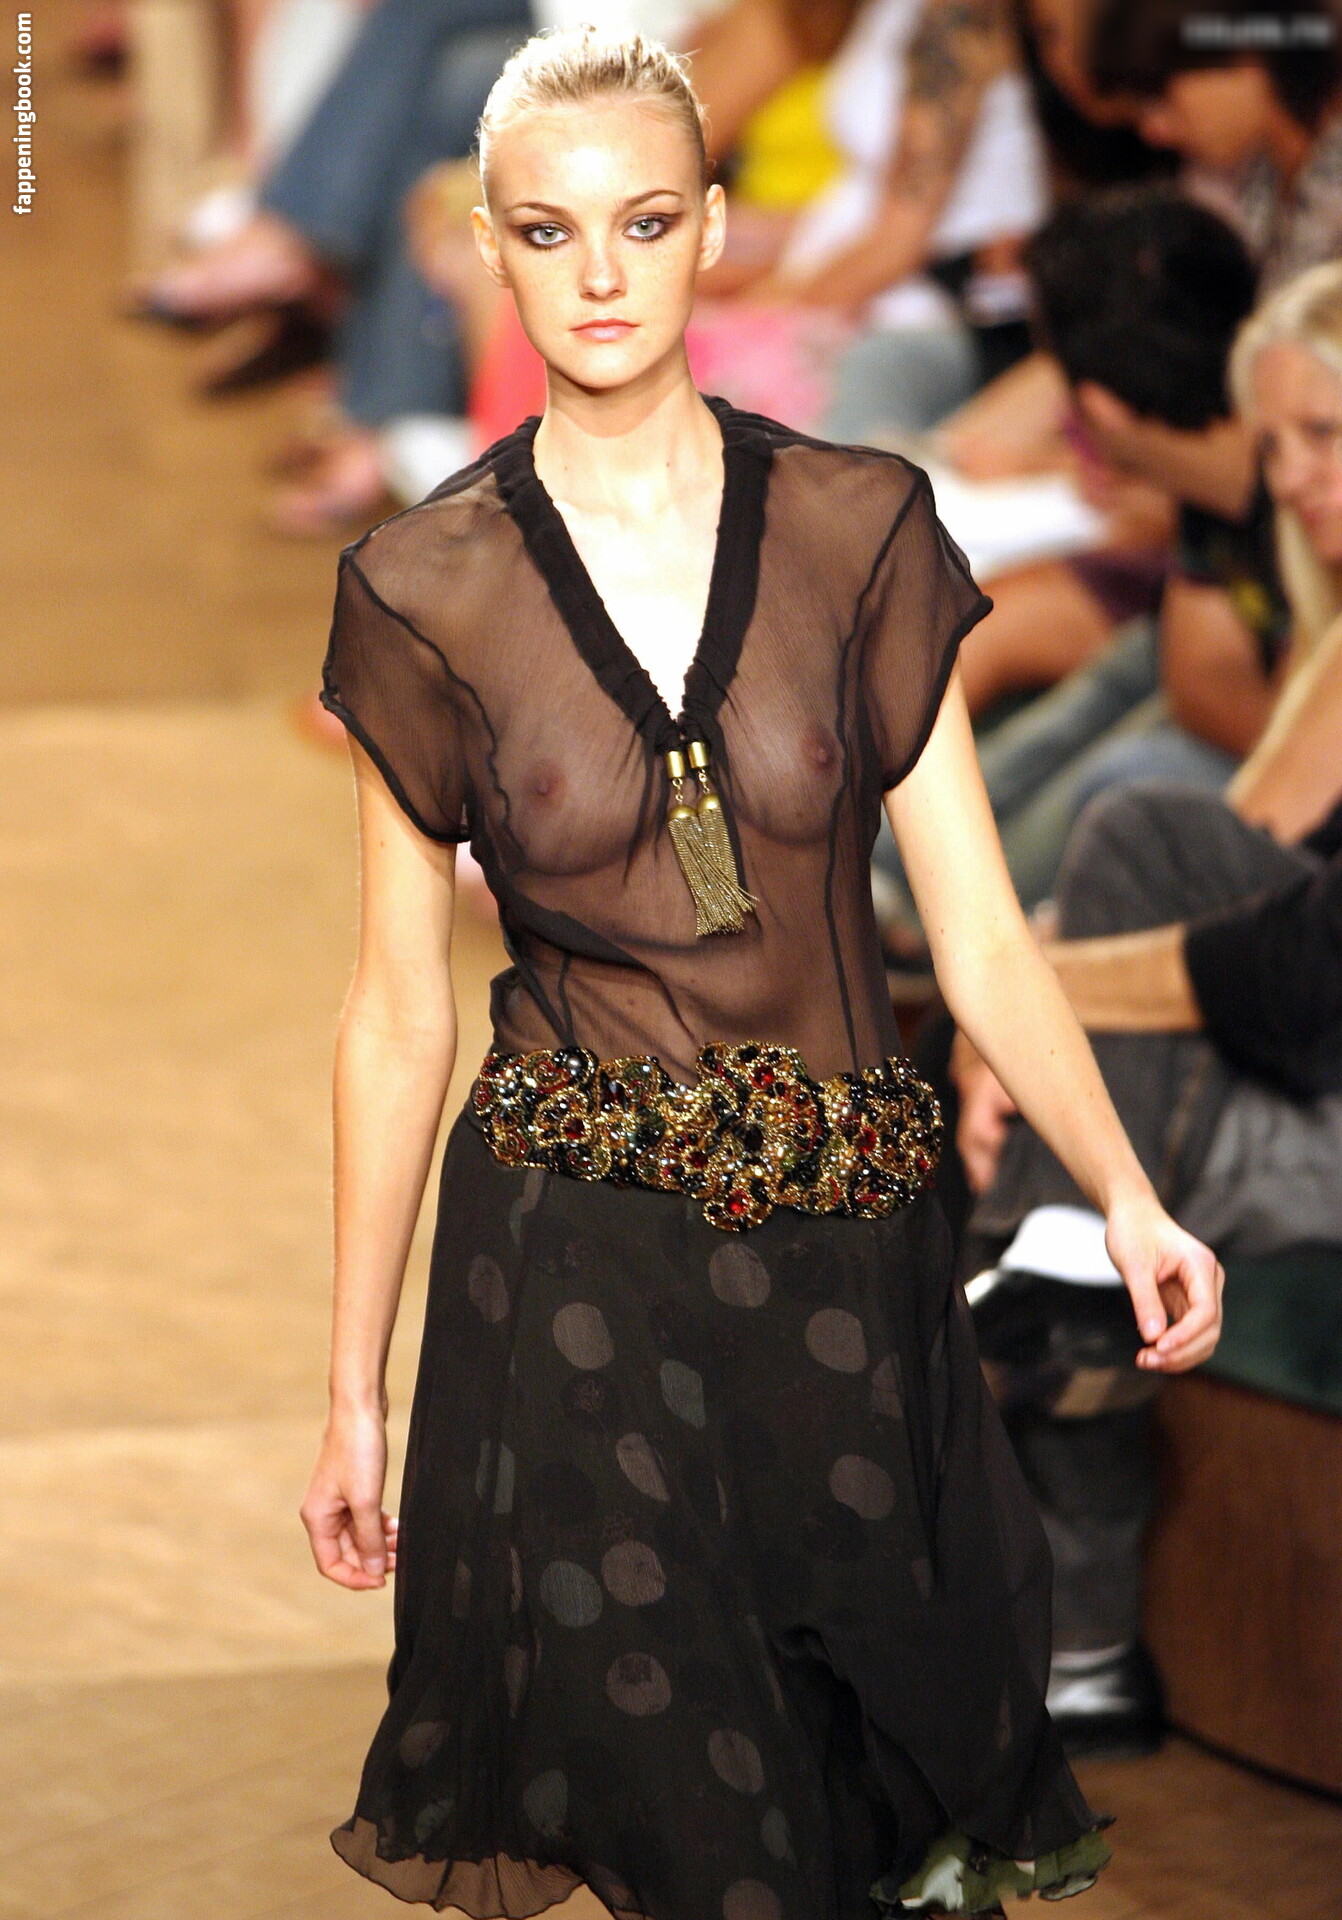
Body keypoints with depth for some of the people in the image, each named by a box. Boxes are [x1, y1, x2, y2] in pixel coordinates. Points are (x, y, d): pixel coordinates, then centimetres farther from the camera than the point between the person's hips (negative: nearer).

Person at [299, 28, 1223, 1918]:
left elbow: (981, 933, -1)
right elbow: (398, 1014, 2)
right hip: (575, 1268, -1)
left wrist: (1125, 1195, -14)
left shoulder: (858, 533, -1)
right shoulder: (427, 589, -2)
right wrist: (353, 1392, 3)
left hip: (846, 1253, 1)